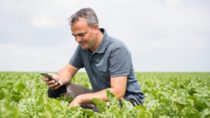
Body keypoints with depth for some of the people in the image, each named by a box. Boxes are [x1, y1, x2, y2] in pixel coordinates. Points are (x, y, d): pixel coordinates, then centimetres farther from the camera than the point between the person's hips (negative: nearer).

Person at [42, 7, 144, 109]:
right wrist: (59, 79, -17)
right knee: (57, 89, -7)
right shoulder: (83, 46, -1)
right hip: (101, 96, 7)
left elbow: (117, 92, -28)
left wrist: (80, 99, -27)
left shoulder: (117, 49, -23)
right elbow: (69, 70, 8)